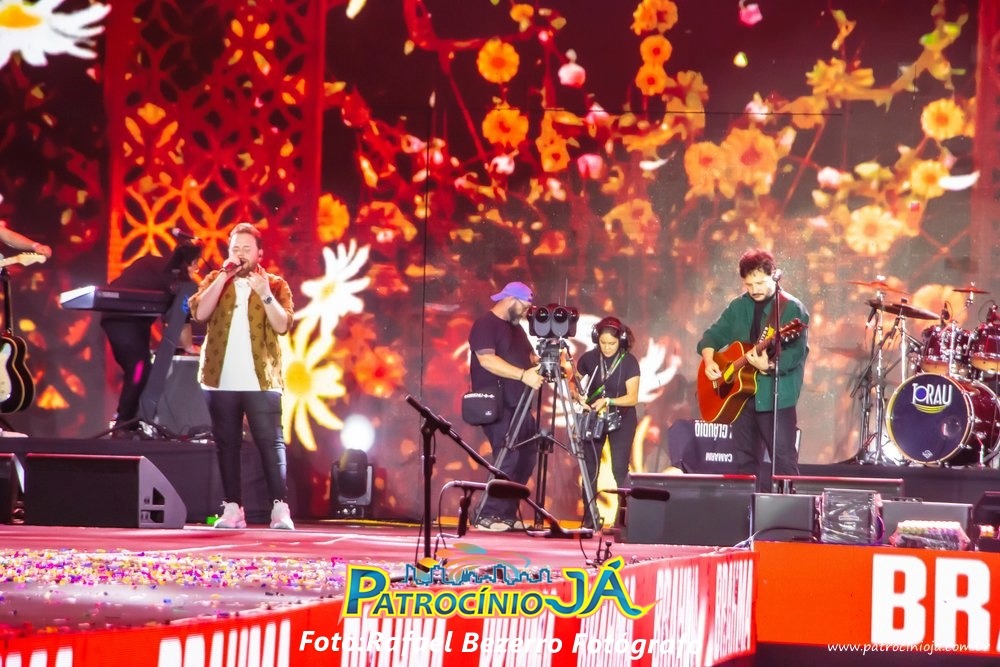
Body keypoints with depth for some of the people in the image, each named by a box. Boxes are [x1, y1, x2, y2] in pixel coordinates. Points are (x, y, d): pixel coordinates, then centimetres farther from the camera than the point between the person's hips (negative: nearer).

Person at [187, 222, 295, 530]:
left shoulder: (275, 284, 7)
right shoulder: (215, 280, 12)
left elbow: (283, 325, -6)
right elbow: (199, 313, -5)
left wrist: (265, 294, -19)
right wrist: (223, 276, -8)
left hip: (260, 380, -2)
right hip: (221, 379, 2)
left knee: (271, 442, -8)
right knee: (227, 444, 3)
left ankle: (280, 508, -11)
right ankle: (233, 508, 6)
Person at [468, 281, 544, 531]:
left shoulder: (516, 327, 19)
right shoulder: (486, 324, -9)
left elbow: (529, 357, 22)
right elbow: (487, 360, -20)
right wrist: (523, 374, -26)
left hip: (517, 405, 9)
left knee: (527, 455, 6)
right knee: (507, 458, -16)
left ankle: (508, 514, 12)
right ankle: (487, 516, -13)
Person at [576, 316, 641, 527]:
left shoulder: (629, 362, -14)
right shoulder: (589, 358, -7)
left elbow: (633, 398, -17)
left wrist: (608, 401, -29)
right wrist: (579, 398, -13)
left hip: (621, 419, -3)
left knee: (620, 469, -11)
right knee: (590, 468, 0)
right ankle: (589, 517, 6)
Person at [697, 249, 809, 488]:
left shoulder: (792, 309, -8)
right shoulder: (739, 306, 11)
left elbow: (797, 352, -18)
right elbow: (713, 335, 16)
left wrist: (769, 366, -33)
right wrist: (709, 360, -3)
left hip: (776, 396, -7)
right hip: (741, 393, 7)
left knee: (783, 459, -8)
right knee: (745, 458, 11)